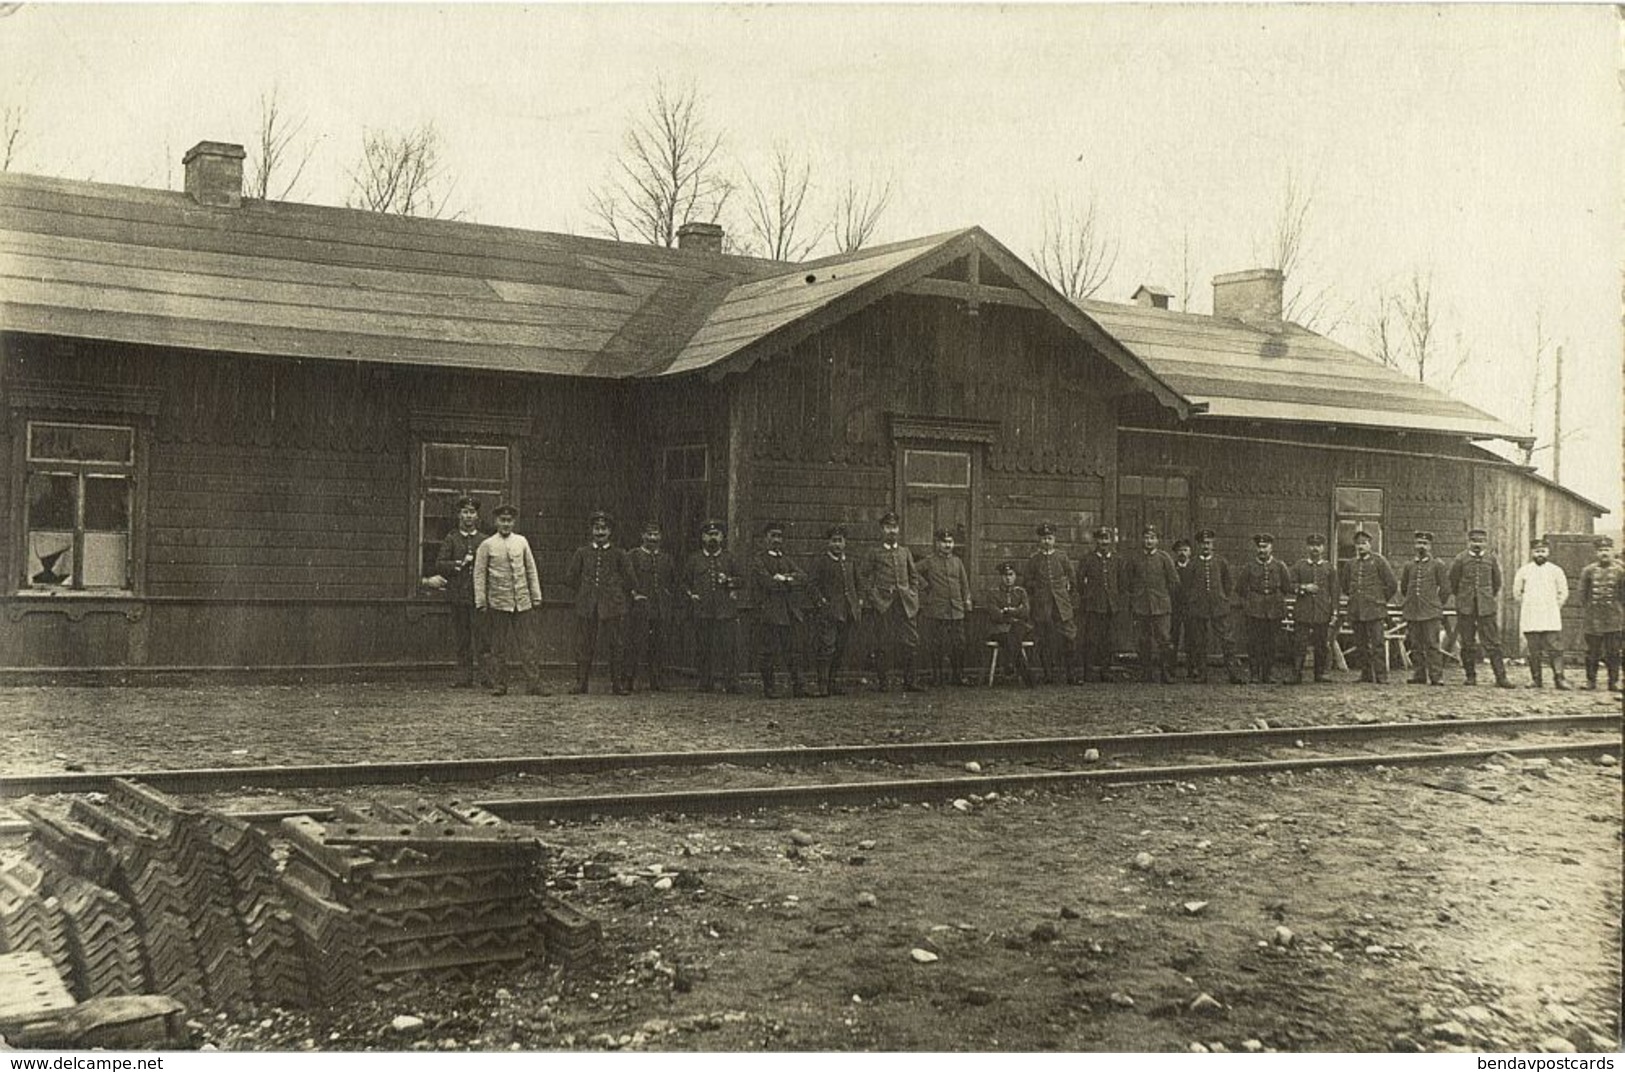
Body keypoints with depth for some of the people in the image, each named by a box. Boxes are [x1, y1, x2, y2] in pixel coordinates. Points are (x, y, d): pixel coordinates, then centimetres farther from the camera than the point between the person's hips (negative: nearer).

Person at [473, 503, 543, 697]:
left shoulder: (521, 542, 8)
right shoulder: (487, 545, 1)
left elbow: (531, 570, 12)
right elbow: (479, 574, 1)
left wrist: (536, 596, 9)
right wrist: (480, 602, -4)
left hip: (522, 601, 2)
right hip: (498, 603, -2)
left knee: (527, 645, 0)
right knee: (498, 646, 4)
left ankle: (534, 684, 0)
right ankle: (499, 685, 10)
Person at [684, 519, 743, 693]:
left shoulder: (729, 557, 11)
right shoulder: (694, 559, 13)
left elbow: (741, 578, 14)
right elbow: (685, 581, 20)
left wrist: (729, 581, -5)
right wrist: (691, 594, 3)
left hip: (726, 610, -1)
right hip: (702, 611, 1)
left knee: (727, 646, -8)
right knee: (703, 648, 0)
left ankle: (729, 682, -6)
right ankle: (705, 682, 7)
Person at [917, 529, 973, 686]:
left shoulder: (957, 561, 13)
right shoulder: (928, 561, 0)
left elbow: (965, 584, 17)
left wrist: (967, 603, 12)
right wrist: (924, 585, -3)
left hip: (956, 611, 3)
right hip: (935, 611, -3)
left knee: (958, 644, 3)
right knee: (935, 645, 0)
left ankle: (959, 676, 12)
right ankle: (936, 677, 7)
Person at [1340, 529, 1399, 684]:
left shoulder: (1378, 561, -1)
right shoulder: (1350, 564, 12)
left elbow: (1392, 584, 1)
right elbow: (1344, 585, 28)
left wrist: (1381, 600, 7)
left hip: (1374, 609, -5)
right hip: (1355, 611, 5)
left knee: (1378, 644, -7)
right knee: (1362, 645, 7)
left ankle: (1381, 676, -6)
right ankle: (1367, 674, 15)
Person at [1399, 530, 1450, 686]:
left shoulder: (1438, 565, 2)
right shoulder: (1409, 566, 12)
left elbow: (1445, 589, 5)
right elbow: (1403, 587, 24)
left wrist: (1436, 604, 8)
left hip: (1431, 613, -4)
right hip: (1412, 613, 4)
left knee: (1432, 645, -7)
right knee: (1415, 646, 4)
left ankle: (1436, 676, -6)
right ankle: (1418, 675, 9)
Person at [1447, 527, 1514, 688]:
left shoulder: (1492, 560, 5)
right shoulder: (1460, 560, 0)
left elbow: (1497, 583, 17)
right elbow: (1453, 584, 9)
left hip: (1487, 607, 0)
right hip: (1465, 608, 0)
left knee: (1493, 643, -4)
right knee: (1467, 643, 4)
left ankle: (1501, 677, -5)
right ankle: (1471, 676, 14)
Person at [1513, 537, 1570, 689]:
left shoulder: (1556, 570, 5)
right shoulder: (1523, 571, 6)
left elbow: (1563, 593, 12)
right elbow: (1517, 592, 14)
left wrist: (1554, 607, 7)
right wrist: (1527, 607, 10)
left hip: (1551, 618, -1)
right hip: (1530, 619, 1)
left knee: (1555, 648, -7)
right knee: (1533, 650, 1)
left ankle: (1558, 678, -6)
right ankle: (1535, 679, 6)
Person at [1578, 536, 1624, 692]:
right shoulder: (1588, 570, 5)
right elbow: (1582, 593, 10)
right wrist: (1587, 609, 3)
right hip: (1593, 618, 0)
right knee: (1592, 650, 1)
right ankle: (1590, 680, 10)